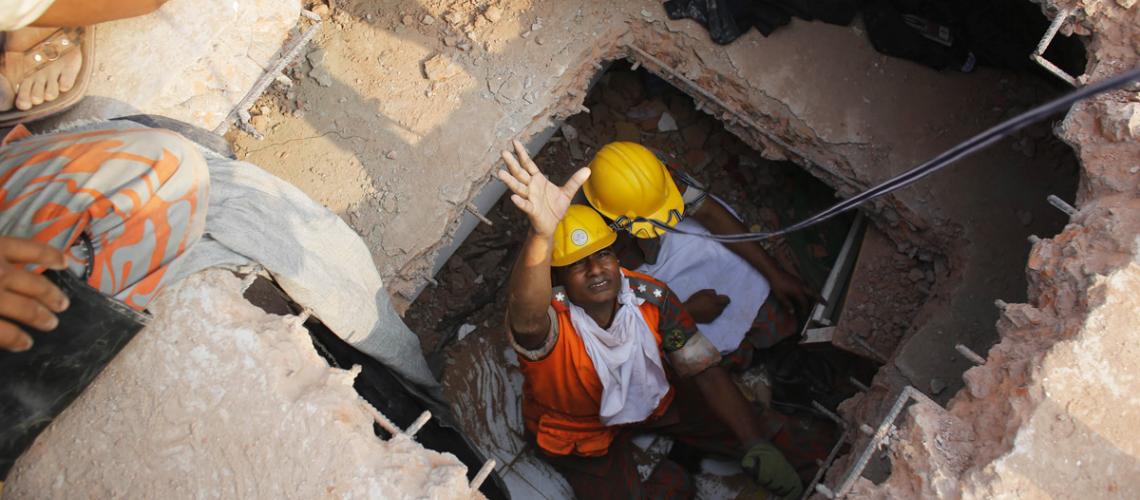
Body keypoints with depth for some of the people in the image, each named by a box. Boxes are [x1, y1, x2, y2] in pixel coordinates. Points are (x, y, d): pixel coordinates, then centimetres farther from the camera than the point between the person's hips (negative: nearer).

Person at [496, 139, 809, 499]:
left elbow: (705, 370, -17)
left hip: (649, 399, 3)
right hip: (579, 435, -2)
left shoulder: (651, 297, -22)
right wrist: (542, 234, -81)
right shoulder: (550, 322, -35)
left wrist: (758, 445, -24)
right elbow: (526, 321, -62)